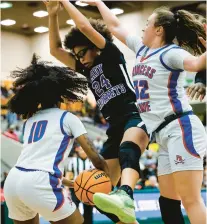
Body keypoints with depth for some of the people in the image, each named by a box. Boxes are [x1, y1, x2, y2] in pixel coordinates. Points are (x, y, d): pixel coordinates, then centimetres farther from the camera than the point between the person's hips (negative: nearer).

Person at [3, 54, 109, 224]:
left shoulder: (30, 120, 26)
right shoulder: (67, 118, 8)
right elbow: (95, 157, 3)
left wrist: (73, 184, 33)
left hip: (13, 181, 6)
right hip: (38, 184, -6)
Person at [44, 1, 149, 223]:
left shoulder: (112, 55, 5)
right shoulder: (87, 69, 22)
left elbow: (85, 27, -7)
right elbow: (55, 50, 19)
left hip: (135, 117, -8)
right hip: (114, 127, 8)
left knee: (128, 148, -42)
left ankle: (126, 198, -70)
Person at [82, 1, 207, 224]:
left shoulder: (170, 53, -8)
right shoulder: (141, 49, 18)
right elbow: (115, 26, 29)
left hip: (180, 128, -9)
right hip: (165, 135, 9)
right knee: (168, 202, 9)